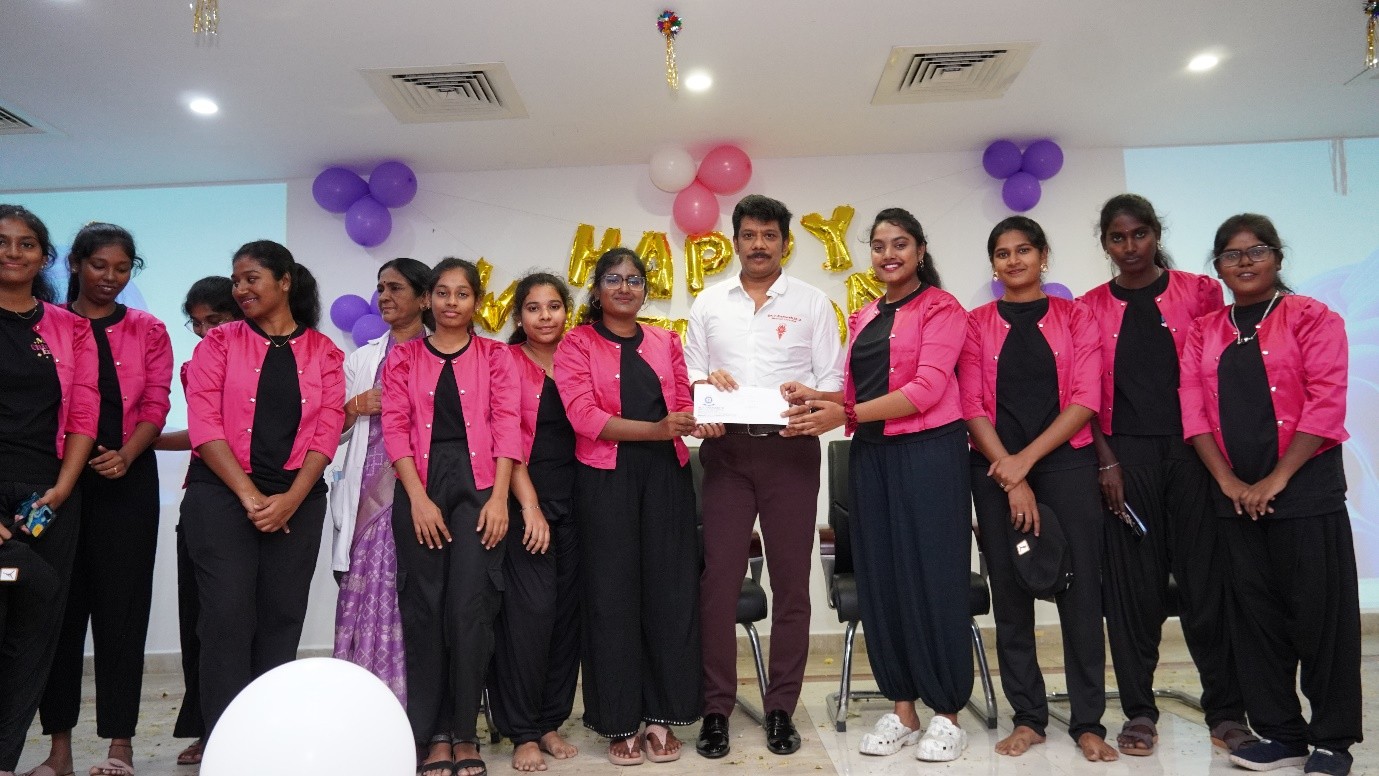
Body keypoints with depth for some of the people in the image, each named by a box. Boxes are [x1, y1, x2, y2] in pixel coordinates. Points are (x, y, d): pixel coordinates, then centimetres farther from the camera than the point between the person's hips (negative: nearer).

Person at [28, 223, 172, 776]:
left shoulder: (147, 331, 9)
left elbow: (155, 405, 1)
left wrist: (125, 455, -16)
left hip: (127, 477, 0)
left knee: (121, 602, 1)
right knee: (62, 602, 5)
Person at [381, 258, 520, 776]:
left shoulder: (494, 356, 9)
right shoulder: (404, 356, 11)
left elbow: (507, 426, 0)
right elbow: (395, 427, 2)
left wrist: (498, 497, -11)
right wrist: (418, 498, -9)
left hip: (477, 484, -1)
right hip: (420, 485, 1)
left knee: (471, 608, -6)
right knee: (424, 607, 3)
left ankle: (464, 733, 9)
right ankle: (434, 734, 13)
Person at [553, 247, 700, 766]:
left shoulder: (665, 342, 15)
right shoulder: (577, 344, 3)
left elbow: (683, 407, 15)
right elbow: (586, 417, -10)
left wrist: (705, 415, -8)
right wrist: (656, 429, -19)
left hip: (666, 475, 3)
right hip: (606, 479, -3)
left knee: (669, 589, 4)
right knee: (612, 594, 3)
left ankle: (661, 715, 18)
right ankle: (619, 723, 15)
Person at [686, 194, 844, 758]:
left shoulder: (812, 302, 7)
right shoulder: (709, 303, 12)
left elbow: (833, 379, 3)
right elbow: (691, 375, 11)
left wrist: (809, 396, -18)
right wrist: (706, 386, -11)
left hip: (791, 448, 0)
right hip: (726, 449, 1)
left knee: (791, 582, 5)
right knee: (718, 580, 0)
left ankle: (781, 708, 18)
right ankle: (716, 708, 12)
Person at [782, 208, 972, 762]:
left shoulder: (941, 308, -2)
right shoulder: (864, 316, 17)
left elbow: (927, 387, -15)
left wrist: (845, 416, -22)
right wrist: (817, 402, -6)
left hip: (929, 453, -6)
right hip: (870, 456, 6)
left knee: (931, 577, -1)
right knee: (879, 578, 7)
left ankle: (947, 713, 13)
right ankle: (901, 707, 19)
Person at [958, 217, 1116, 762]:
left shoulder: (1075, 317, 7)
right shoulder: (977, 324, 7)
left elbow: (1085, 399, -3)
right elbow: (971, 406, -1)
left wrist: (1026, 459, -12)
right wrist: (1009, 473, -11)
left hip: (1066, 464, 0)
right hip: (997, 471, 1)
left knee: (1080, 588, 1)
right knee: (1009, 590, 5)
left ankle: (1088, 722, 13)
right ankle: (1028, 717, 17)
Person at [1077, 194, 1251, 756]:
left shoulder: (1199, 291, 6)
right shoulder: (1090, 307, 7)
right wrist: (1106, 461, -6)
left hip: (1193, 451, 0)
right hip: (1124, 457, 0)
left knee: (1206, 579, 4)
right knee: (1131, 584, 4)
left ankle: (1226, 711, 19)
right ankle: (1139, 711, 16)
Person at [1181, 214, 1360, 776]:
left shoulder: (1311, 318, 1)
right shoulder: (1204, 332, 10)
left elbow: (1325, 404, -9)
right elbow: (1193, 409, 3)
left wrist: (1275, 480, -14)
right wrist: (1227, 479, -8)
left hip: (1305, 486, -3)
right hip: (1234, 493, 3)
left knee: (1319, 609, 2)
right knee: (1254, 611, 7)